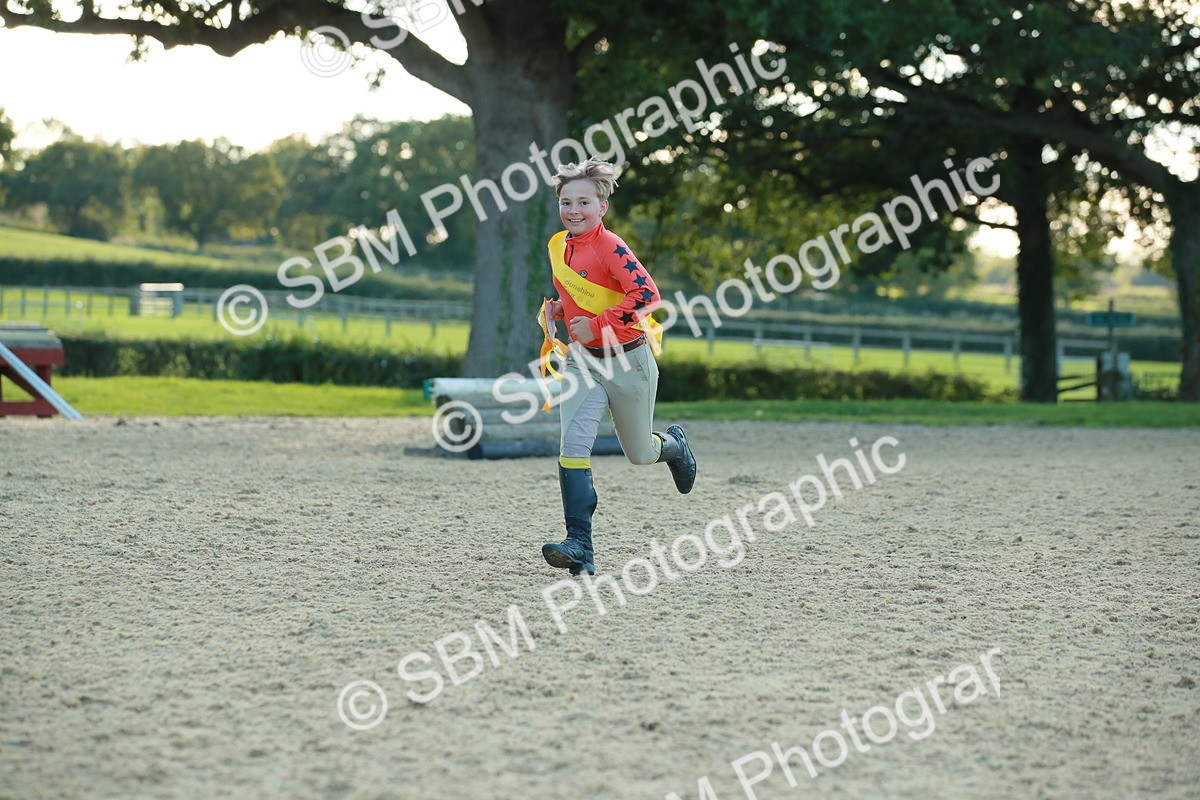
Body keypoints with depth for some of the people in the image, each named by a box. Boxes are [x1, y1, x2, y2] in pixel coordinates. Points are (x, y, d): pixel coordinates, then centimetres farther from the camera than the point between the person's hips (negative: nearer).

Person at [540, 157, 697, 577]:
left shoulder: (610, 247, -18)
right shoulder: (558, 246, 5)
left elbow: (646, 293, -29)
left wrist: (597, 325, -29)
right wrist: (554, 308, 2)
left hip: (628, 359, -5)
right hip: (583, 361, 5)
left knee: (640, 453, 12)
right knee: (573, 446, -16)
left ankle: (673, 444, 51)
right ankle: (579, 546, -19)